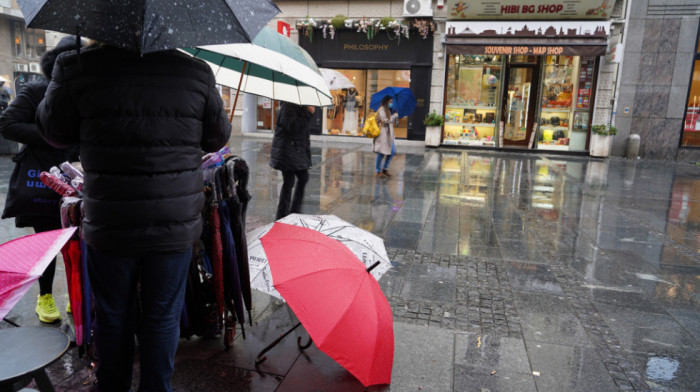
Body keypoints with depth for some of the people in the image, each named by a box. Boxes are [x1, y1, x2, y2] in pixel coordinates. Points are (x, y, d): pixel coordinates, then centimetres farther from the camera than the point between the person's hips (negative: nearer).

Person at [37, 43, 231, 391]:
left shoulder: (78, 68, -8)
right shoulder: (196, 72, -5)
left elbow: (54, 132, 7)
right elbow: (218, 138, 5)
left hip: (109, 228, 0)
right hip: (175, 227, 0)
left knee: (113, 318, 20)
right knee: (162, 318, 15)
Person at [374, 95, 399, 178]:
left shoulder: (388, 110, 20)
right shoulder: (382, 109, -8)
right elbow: (385, 120, -18)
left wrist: (396, 118, 6)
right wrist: (395, 115, -8)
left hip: (389, 134, 9)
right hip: (383, 133, -9)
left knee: (392, 152, 7)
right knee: (382, 152, -6)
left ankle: (385, 169, 19)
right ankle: (378, 171, 4)